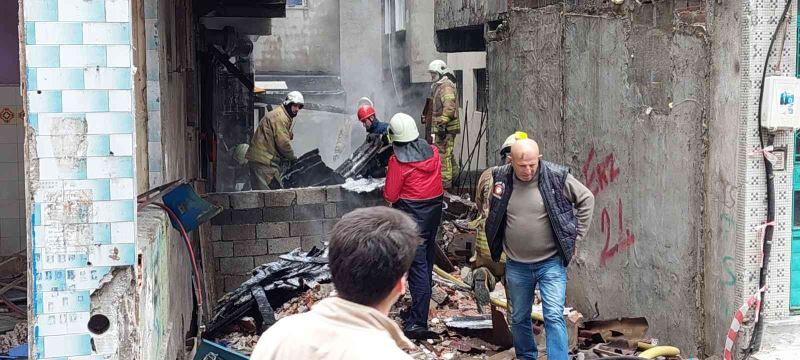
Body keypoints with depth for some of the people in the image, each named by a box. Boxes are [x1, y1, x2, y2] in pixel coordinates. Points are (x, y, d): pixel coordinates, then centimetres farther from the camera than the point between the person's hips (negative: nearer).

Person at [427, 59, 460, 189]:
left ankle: (445, 182, -6)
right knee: (448, 154, 18)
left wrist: (442, 124, -27)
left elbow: (449, 107, -24)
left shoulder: (446, 86, -13)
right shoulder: (439, 86, 21)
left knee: (443, 154, -9)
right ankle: (454, 176, 29)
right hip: (442, 127, 11)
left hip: (446, 127, -11)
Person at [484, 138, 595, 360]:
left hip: (551, 262, -3)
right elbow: (493, 215, 15)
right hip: (516, 265, 3)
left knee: (554, 316, -11)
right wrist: (499, 245, 11)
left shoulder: (557, 177, -13)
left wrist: (575, 235, 0)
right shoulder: (501, 179, -5)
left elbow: (586, 199, 1)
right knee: (519, 317, 17)